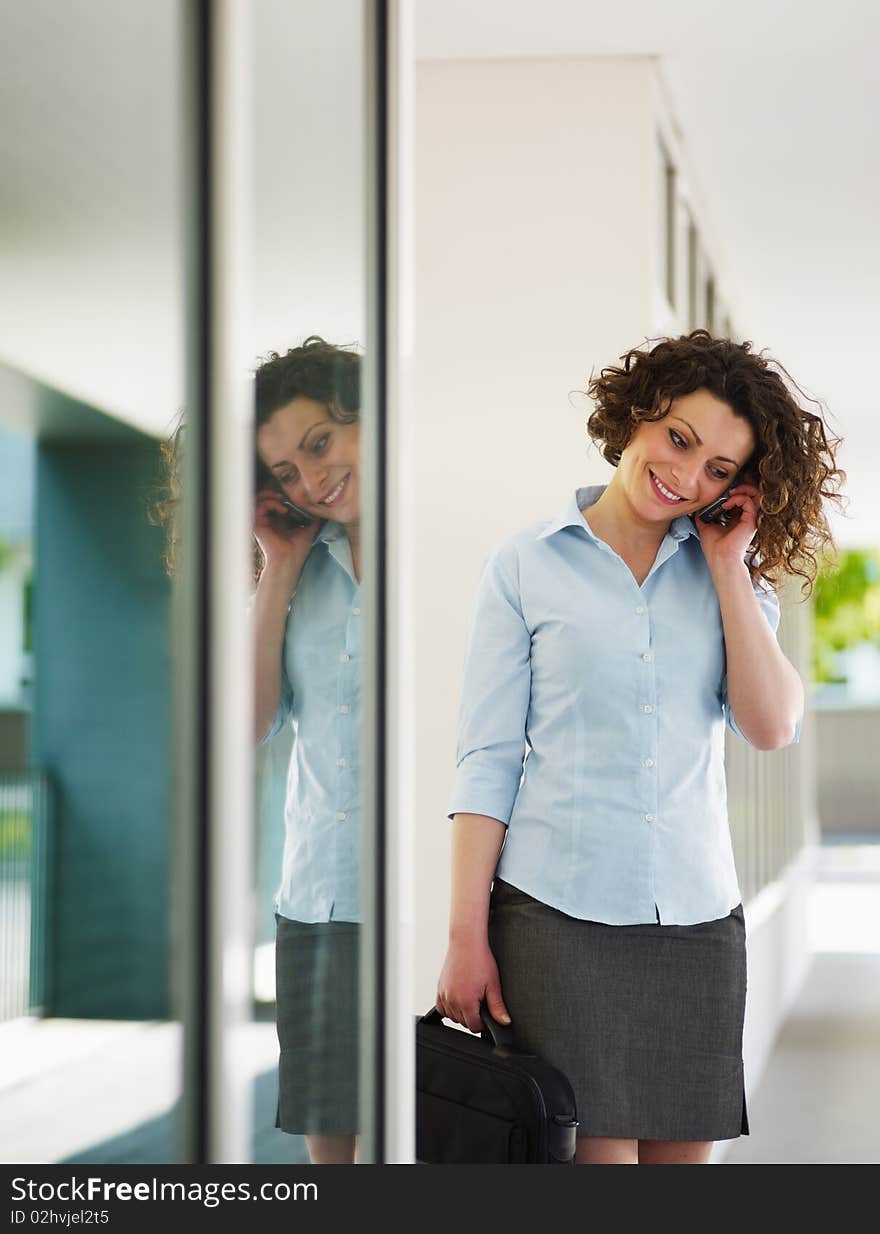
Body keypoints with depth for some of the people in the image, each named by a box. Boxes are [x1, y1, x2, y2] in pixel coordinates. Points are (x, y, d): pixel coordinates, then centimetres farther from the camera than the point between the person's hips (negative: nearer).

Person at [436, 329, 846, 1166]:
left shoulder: (731, 578, 13)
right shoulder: (528, 566, 4)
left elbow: (772, 727, -3)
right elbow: (486, 761, 0)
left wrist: (728, 566, -2)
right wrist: (465, 937, -5)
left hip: (696, 918, 3)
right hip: (557, 913, -3)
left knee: (681, 1154, 4)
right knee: (594, 1155, -8)